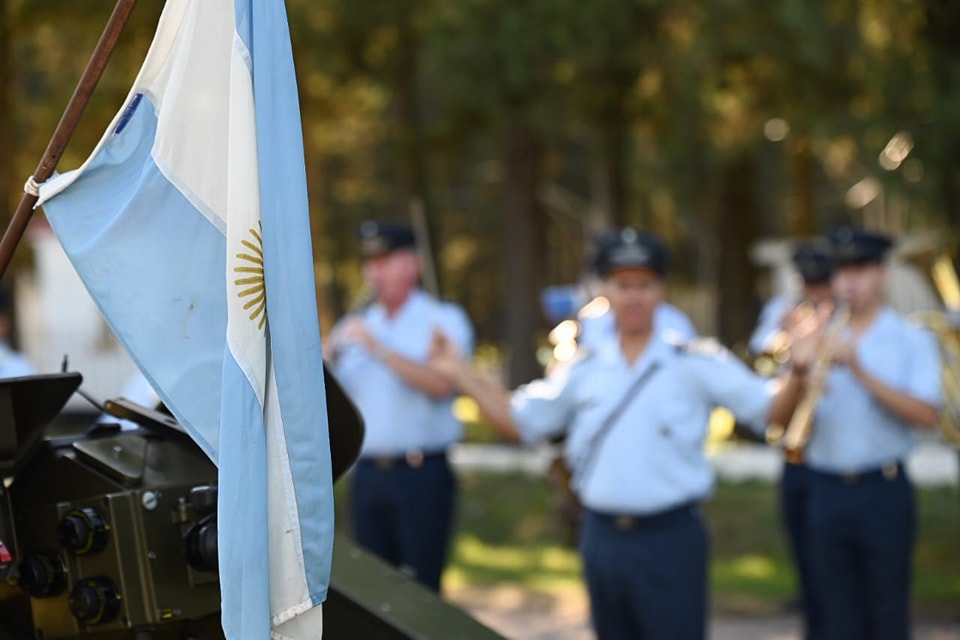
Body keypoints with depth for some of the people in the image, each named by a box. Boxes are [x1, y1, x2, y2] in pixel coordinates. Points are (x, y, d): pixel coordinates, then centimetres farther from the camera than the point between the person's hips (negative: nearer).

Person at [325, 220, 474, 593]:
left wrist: (379, 349, -19)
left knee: (420, 589, -6)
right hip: (368, 474, 5)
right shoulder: (355, 327, 16)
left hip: (422, 475, -5)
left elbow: (439, 384, -16)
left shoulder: (442, 320, 2)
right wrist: (327, 357, -8)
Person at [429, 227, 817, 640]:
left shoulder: (696, 365, -3)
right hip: (602, 539, 4)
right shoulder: (584, 371, 8)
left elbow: (769, 409, -7)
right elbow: (518, 422, 14)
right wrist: (462, 375, 6)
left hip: (670, 542, -4)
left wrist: (797, 371, -26)